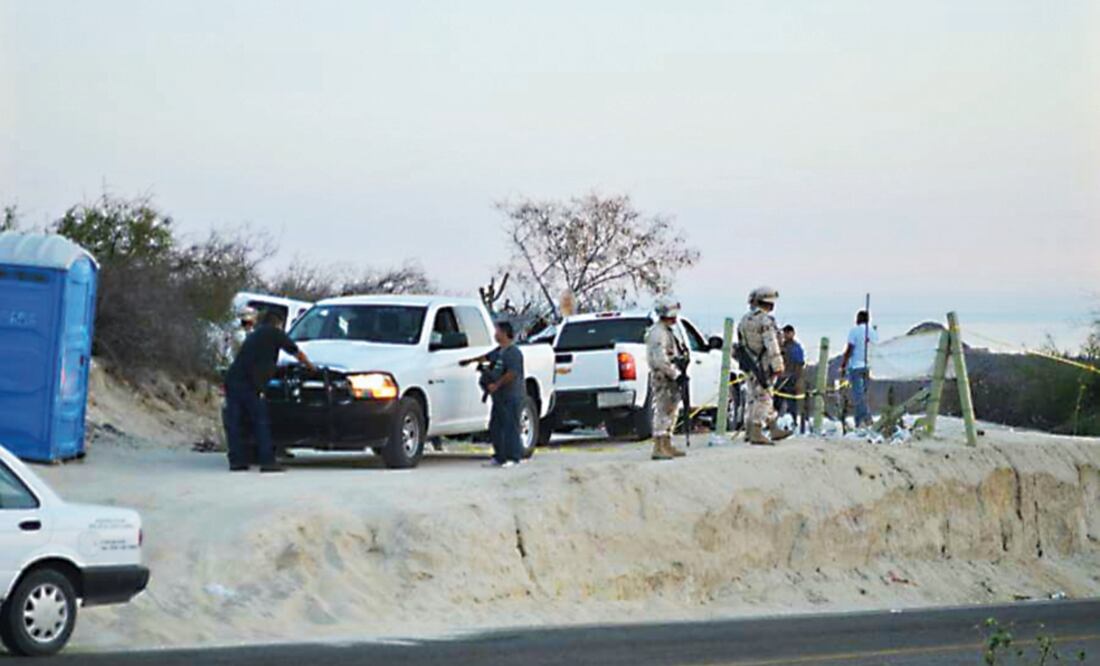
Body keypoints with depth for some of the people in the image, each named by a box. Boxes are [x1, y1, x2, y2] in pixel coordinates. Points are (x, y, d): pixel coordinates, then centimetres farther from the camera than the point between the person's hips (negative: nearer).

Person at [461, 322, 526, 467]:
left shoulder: (513, 352, -14)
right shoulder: (499, 351, 16)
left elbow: (512, 373, -22)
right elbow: (487, 357, 35)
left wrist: (497, 384, -19)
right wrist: (470, 361, 46)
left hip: (512, 397, -10)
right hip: (499, 397, 10)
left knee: (510, 427, -9)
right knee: (495, 427, 10)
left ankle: (514, 457, -5)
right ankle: (500, 457, 16)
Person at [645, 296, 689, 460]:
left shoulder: (668, 332, 19)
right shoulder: (658, 333, -16)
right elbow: (660, 360, -24)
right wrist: (676, 374, -21)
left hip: (671, 379, 11)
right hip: (663, 379, -11)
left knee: (670, 412, 15)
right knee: (662, 412, -11)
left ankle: (667, 446, 22)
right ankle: (659, 448, -12)